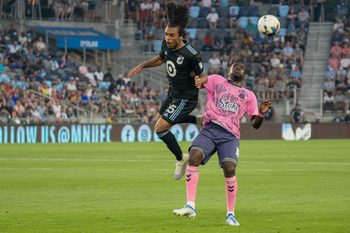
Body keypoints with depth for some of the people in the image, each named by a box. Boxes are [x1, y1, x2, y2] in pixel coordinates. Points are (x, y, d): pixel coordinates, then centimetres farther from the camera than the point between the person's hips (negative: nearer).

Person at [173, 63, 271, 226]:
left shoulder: (249, 95, 22)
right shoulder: (217, 81, 21)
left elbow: (255, 124, 18)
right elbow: (202, 81, 3)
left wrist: (261, 113, -5)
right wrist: (198, 81, -22)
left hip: (230, 135, 0)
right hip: (210, 129, 0)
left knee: (230, 169, -21)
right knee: (194, 157, -25)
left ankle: (230, 214, -5)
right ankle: (190, 206, -24)